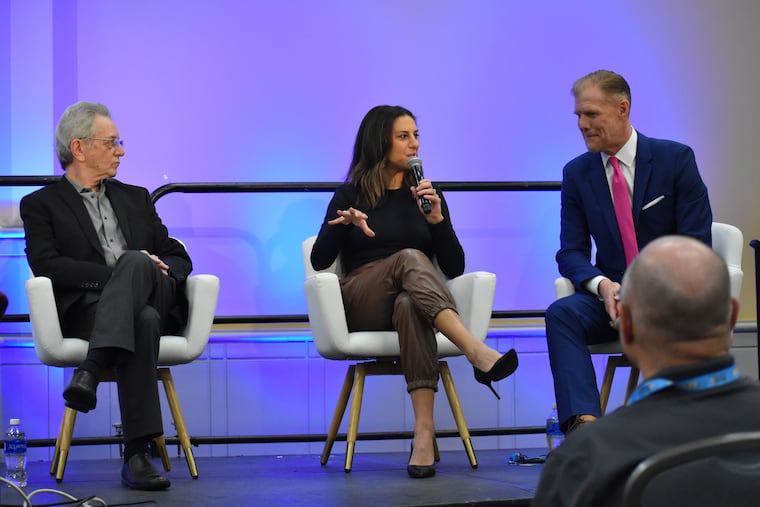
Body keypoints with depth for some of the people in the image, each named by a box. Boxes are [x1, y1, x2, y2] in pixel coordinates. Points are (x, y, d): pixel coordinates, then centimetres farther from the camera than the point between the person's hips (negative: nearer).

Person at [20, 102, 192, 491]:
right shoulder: (41, 205, 15)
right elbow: (47, 266, -4)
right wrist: (115, 274, -15)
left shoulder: (135, 198, 30)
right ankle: (137, 454, -46)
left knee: (135, 262, -34)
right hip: (86, 309, -3)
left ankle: (90, 372, -47)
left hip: (154, 301, 4)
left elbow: (179, 258, 23)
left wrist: (141, 269, -4)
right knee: (143, 322, -40)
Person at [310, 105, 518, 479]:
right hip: (362, 306, -1)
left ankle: (424, 432, -57)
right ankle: (476, 352, -59)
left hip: (411, 300, 1)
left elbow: (454, 268, 10)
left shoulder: (425, 194, 18)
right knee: (410, 258, -36)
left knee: (409, 304, -40)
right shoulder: (350, 195, 12)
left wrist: (437, 219, -5)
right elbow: (319, 262, 4)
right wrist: (342, 226, -14)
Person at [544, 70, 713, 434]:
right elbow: (571, 252, 6)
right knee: (561, 313, -29)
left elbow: (696, 243, -4)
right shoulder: (577, 173, 9)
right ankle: (584, 422, -45)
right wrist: (602, 285, -17)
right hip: (613, 295, 3)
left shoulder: (675, 159, -1)